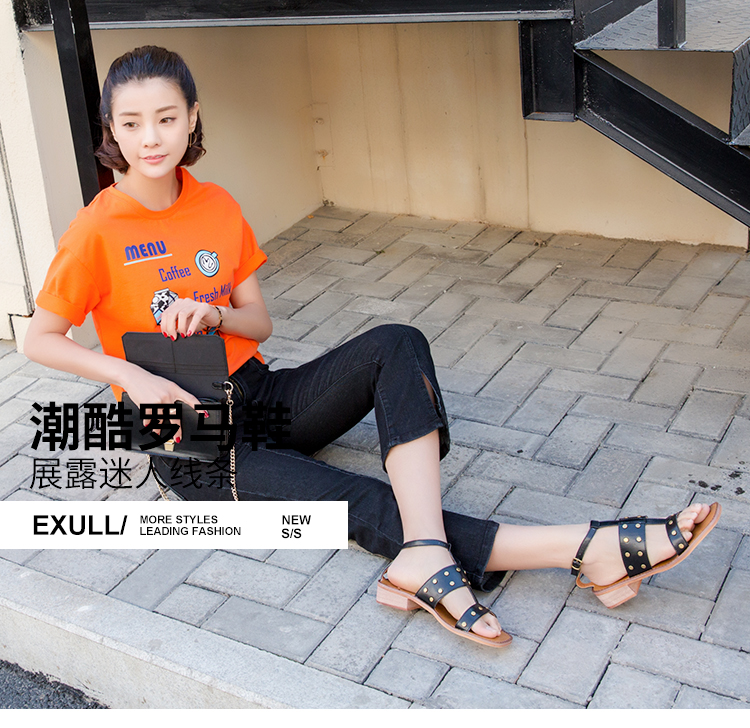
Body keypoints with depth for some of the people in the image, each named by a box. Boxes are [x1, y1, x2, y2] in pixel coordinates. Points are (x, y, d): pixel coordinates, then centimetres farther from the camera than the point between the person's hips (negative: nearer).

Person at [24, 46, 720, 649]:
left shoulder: (217, 208, 4)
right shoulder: (96, 233, -11)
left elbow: (258, 322, 10)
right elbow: (38, 339, -3)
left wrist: (212, 314, -13)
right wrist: (133, 376, -17)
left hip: (258, 396, 6)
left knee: (396, 346, -21)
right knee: (358, 504, -25)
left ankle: (426, 558, -38)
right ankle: (583, 548, -33)